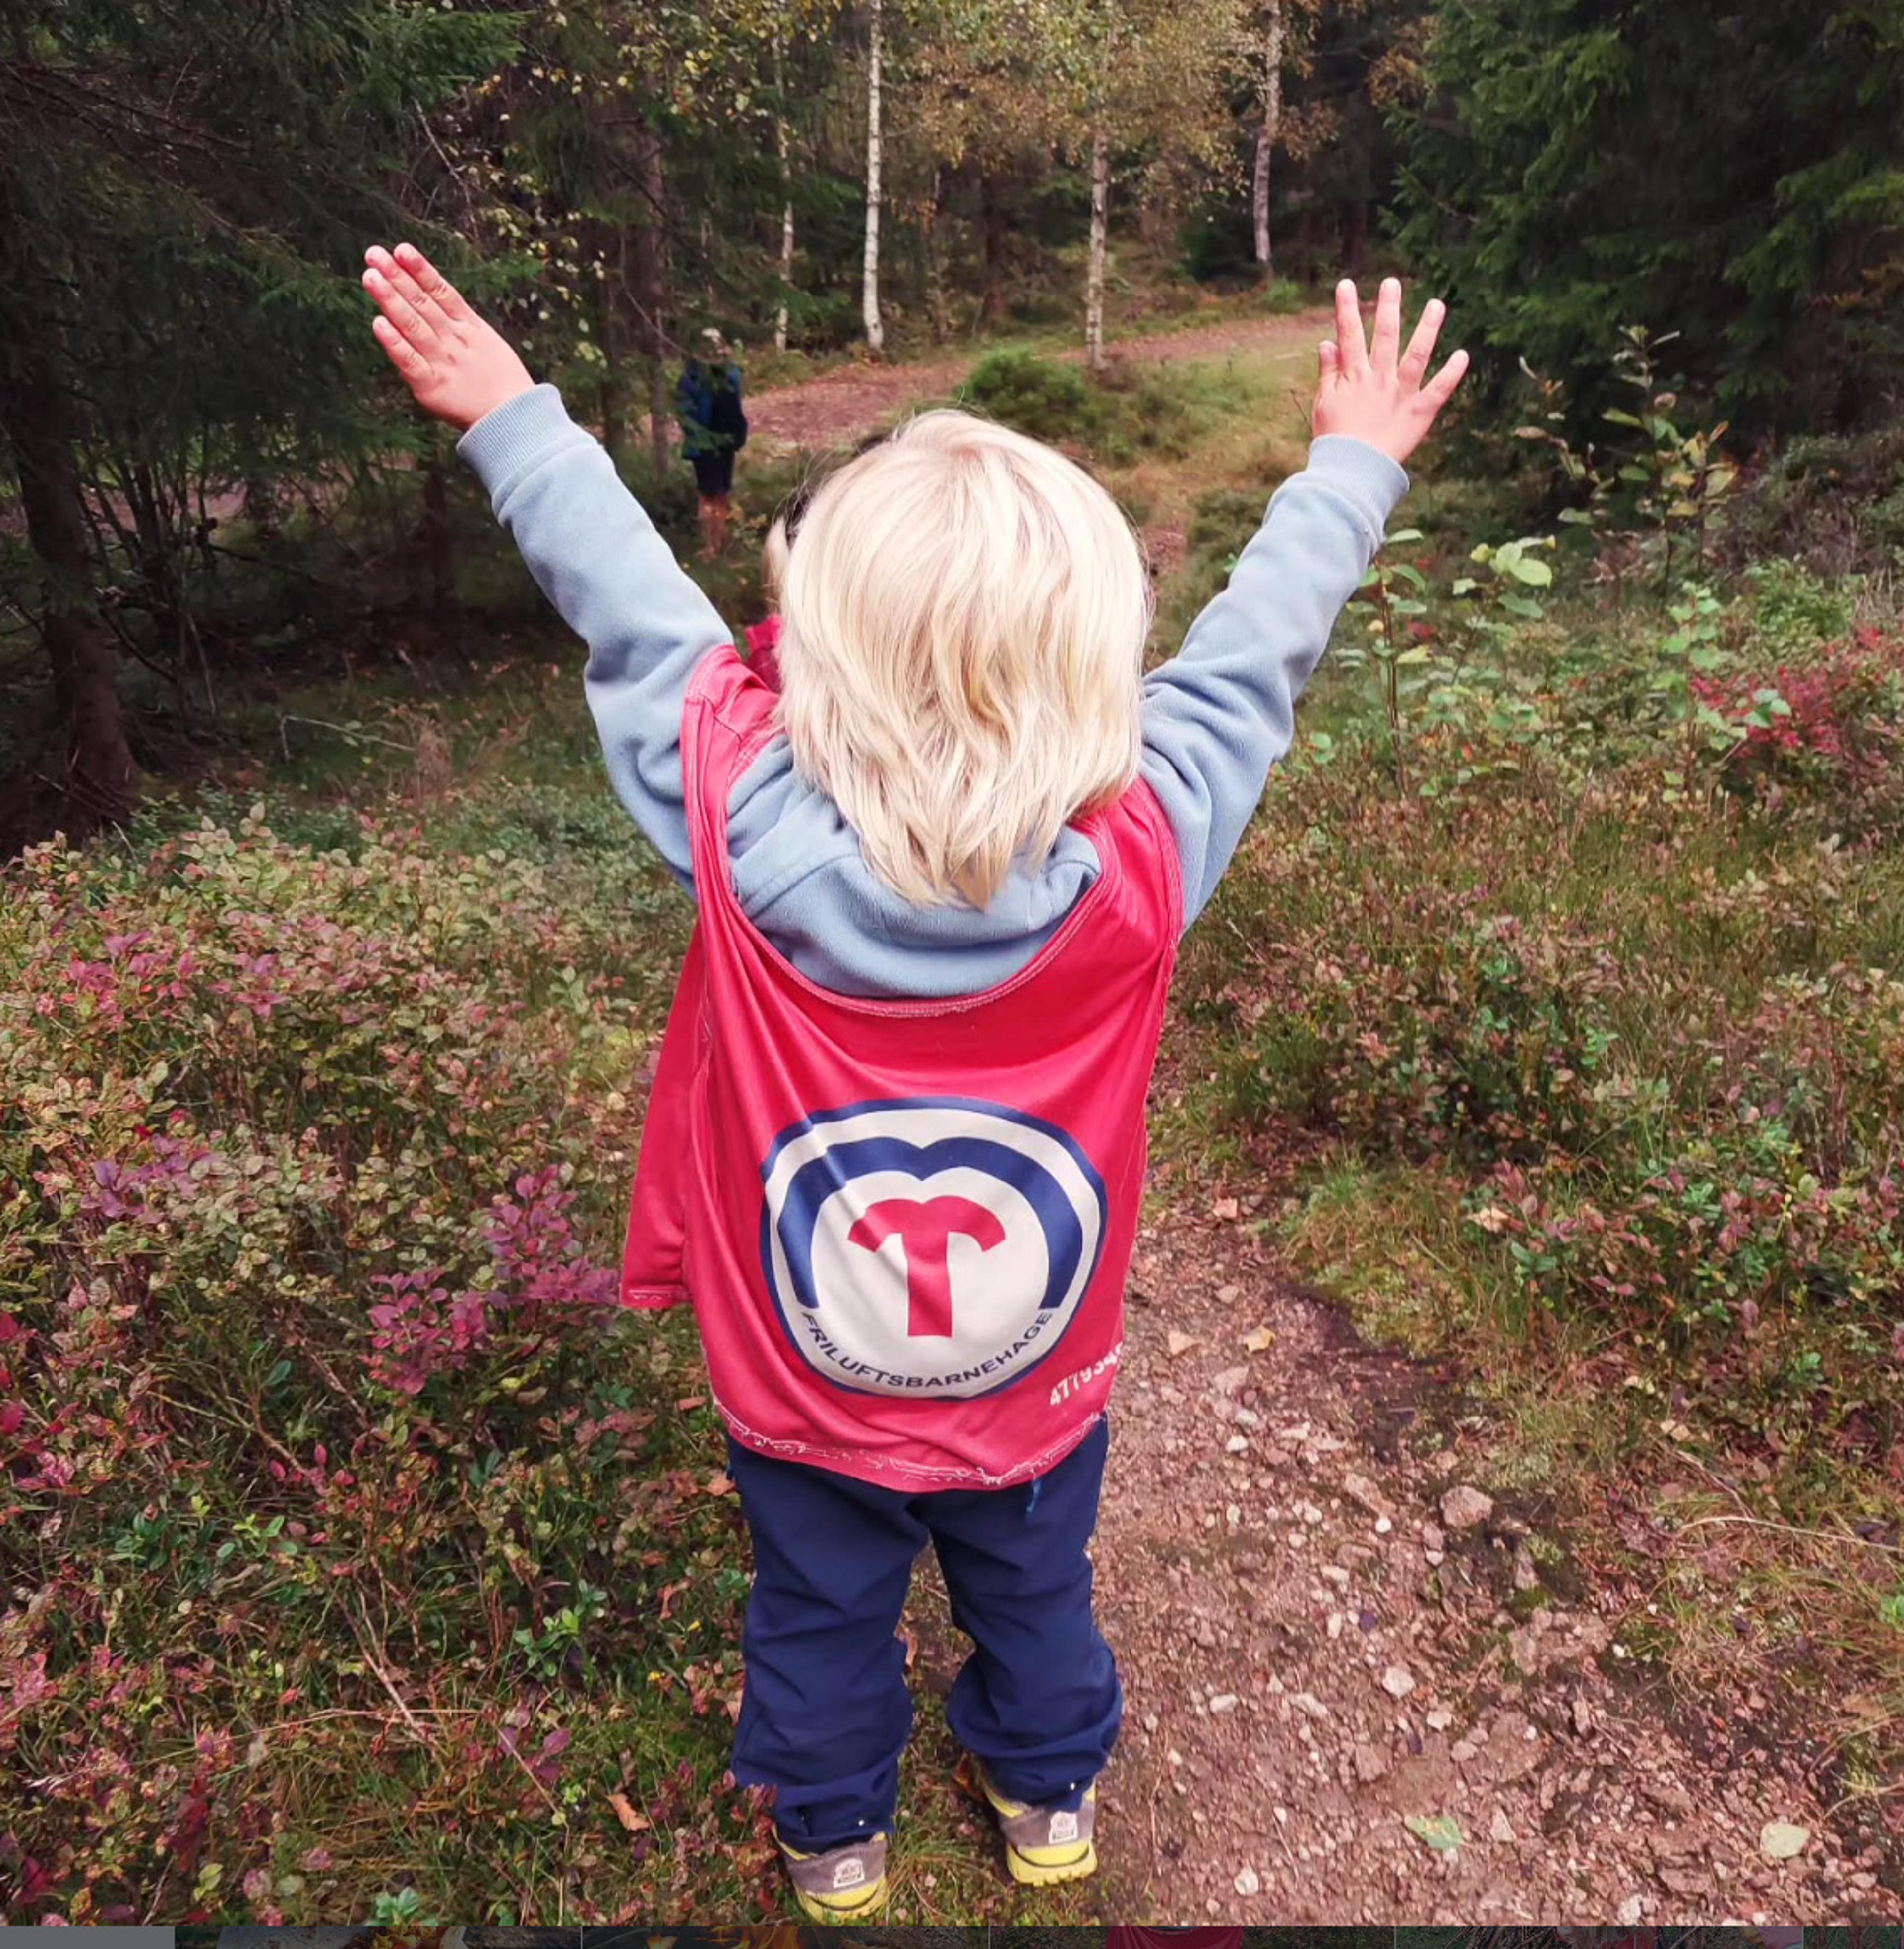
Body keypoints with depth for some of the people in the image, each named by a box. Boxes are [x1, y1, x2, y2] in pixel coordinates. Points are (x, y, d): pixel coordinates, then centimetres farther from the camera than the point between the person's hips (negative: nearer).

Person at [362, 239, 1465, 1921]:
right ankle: (1052, 1800, 59)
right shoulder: (1142, 859, -33)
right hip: (1034, 1394, 1)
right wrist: (1351, 469, 1)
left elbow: (636, 616, -17)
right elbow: (1246, 660, -17)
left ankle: (835, 1837, 58)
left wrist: (514, 423, 1)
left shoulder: (743, 831, -32)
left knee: (821, 1613, 28)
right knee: (1035, 1591, 30)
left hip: (799, 1402, 0)